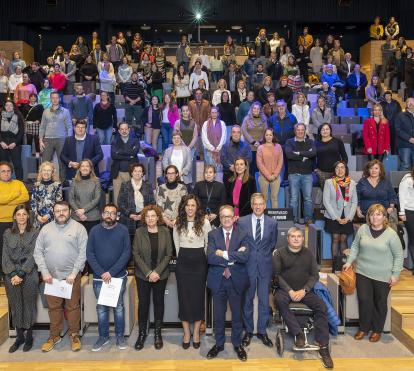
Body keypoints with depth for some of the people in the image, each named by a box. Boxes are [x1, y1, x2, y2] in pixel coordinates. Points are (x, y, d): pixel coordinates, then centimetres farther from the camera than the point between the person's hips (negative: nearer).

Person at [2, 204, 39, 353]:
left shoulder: (35, 233, -1)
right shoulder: (7, 233, 7)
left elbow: (32, 256, -7)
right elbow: (6, 256, 2)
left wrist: (21, 274, -14)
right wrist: (13, 274, -10)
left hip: (29, 275, -2)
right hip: (11, 276, 2)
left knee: (29, 305, 4)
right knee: (15, 306, 7)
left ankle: (29, 337, 18)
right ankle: (19, 337, 20)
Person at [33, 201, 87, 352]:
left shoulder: (78, 228, -3)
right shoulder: (46, 229, 7)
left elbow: (83, 252, -7)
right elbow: (38, 252, 5)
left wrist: (74, 273, -13)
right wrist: (44, 272, -5)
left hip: (71, 276, -2)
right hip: (50, 276, 3)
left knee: (73, 306, 6)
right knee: (53, 307, 12)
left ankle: (74, 335, 22)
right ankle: (54, 336, 27)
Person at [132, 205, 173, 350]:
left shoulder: (165, 232, -3)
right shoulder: (139, 232, -5)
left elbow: (168, 254, -3)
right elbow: (136, 254, -6)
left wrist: (157, 272, -12)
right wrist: (148, 273, -13)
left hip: (161, 274, 1)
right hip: (142, 274, 0)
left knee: (159, 302, 10)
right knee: (143, 303, 5)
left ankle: (158, 333, 24)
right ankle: (142, 333, 20)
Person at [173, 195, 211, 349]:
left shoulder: (204, 222, -6)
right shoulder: (178, 223, 2)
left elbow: (209, 244, 2)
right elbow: (176, 244, 12)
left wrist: (204, 260, 6)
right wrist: (182, 258, 13)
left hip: (199, 262, -2)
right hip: (183, 262, 2)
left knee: (198, 296, 4)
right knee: (183, 297, 5)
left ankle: (196, 332, 18)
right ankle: (186, 332, 17)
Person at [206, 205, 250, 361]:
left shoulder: (243, 235, -3)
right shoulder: (213, 234, -2)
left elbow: (245, 257, -19)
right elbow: (210, 258, -16)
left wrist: (224, 254, -20)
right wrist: (233, 257, -20)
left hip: (236, 280, 0)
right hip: (218, 280, 1)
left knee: (237, 313, 13)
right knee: (218, 314, 13)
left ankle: (237, 344, 31)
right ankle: (219, 344, 31)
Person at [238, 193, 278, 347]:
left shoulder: (272, 223, 2)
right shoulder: (242, 221, -2)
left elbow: (273, 243, 12)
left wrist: (265, 255, 5)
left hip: (265, 265, 1)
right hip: (248, 265, -1)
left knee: (264, 300, 8)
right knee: (247, 300, 9)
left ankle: (262, 331, 23)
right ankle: (248, 331, 24)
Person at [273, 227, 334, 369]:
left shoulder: (308, 253, 9)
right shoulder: (280, 253, 1)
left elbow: (315, 275, 6)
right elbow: (277, 274, -4)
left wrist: (304, 290, -10)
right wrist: (290, 291, -16)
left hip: (304, 290, 2)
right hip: (285, 289, -2)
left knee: (321, 306, -23)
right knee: (279, 300, -35)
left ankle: (323, 346, -17)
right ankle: (298, 333, -25)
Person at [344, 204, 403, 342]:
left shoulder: (391, 234, -10)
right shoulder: (363, 229, -2)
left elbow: (398, 255, -4)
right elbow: (355, 246, 9)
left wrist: (395, 274, -6)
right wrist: (349, 262, 2)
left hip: (383, 276, -2)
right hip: (363, 273, 2)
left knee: (380, 303, 12)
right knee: (364, 301, 4)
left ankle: (377, 330, 30)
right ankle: (363, 328, 24)